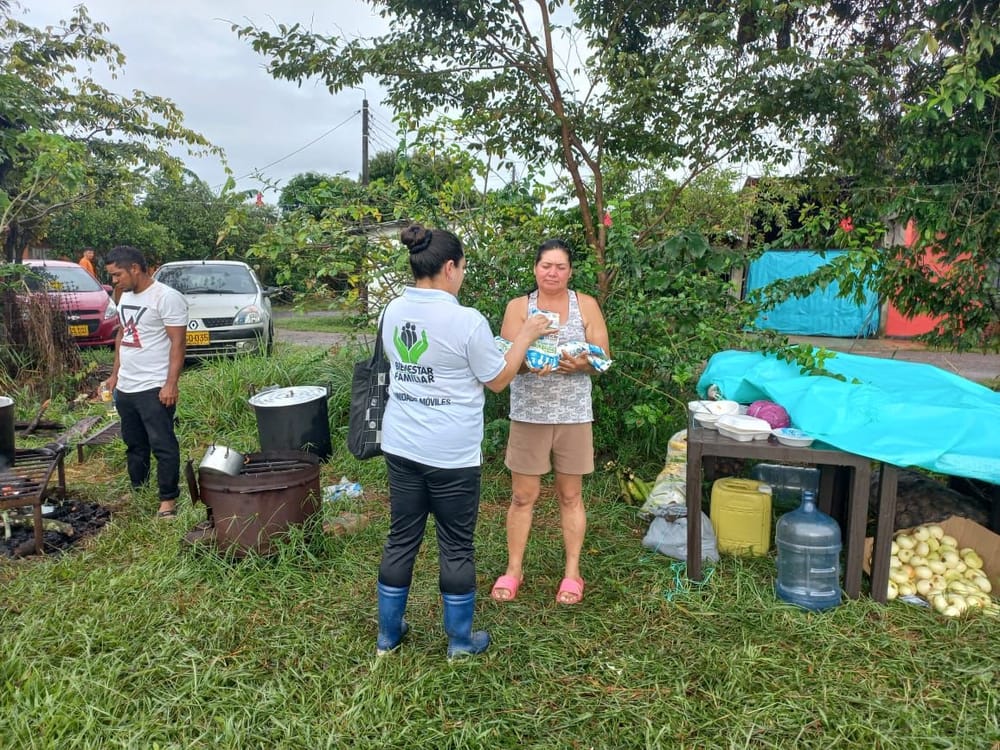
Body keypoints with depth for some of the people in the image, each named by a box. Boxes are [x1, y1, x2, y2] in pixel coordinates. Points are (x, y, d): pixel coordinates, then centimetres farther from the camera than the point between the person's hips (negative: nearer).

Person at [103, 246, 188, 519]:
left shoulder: (167, 297, -14)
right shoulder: (126, 297, 13)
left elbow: (177, 342, -17)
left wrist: (171, 384, -21)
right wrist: (115, 374, 19)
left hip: (154, 388, -9)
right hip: (125, 388, 9)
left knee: (162, 445, -2)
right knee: (134, 445, 18)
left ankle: (168, 499, 7)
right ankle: (137, 491, 32)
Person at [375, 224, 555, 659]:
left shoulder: (393, 312, 1)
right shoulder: (467, 321, -18)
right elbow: (497, 381, -6)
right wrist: (524, 337, 6)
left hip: (401, 446, 6)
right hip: (451, 454, -5)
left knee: (401, 539, 17)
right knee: (456, 547, 11)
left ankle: (388, 635, 31)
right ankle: (461, 640, 28)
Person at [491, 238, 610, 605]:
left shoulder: (587, 305, 3)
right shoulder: (518, 306, 2)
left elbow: (603, 358, -1)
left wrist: (582, 363, -23)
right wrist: (528, 363, -30)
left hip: (573, 414, 0)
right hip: (529, 414, 0)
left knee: (571, 496, 10)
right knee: (522, 496, 7)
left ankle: (572, 573, 24)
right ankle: (513, 570, 23)